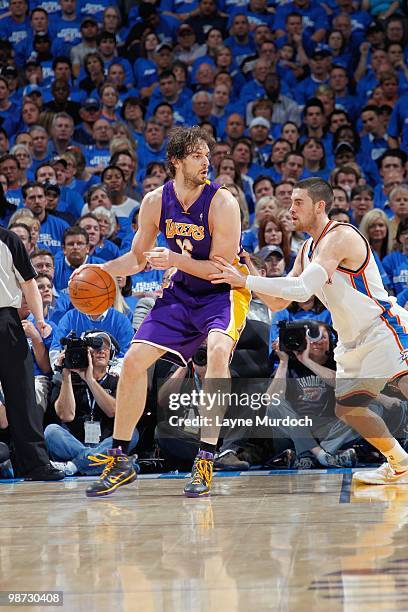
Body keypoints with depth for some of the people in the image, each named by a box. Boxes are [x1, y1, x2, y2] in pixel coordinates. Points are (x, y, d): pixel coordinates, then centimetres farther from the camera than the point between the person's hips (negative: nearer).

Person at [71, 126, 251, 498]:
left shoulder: (222, 202, -21)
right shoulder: (156, 202, -6)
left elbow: (222, 267, -22)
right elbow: (138, 258, 7)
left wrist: (176, 259, -33)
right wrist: (100, 270, -11)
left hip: (224, 291, -5)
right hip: (182, 292, 5)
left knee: (218, 350, -34)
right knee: (134, 360, -2)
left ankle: (205, 461, -28)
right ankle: (120, 460, 13)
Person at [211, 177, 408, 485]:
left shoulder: (340, 237, -19)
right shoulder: (308, 250, 12)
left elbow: (302, 289, -29)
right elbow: (279, 302, 15)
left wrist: (245, 281, -25)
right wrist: (246, 275, 0)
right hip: (355, 341, 10)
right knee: (347, 406, 13)